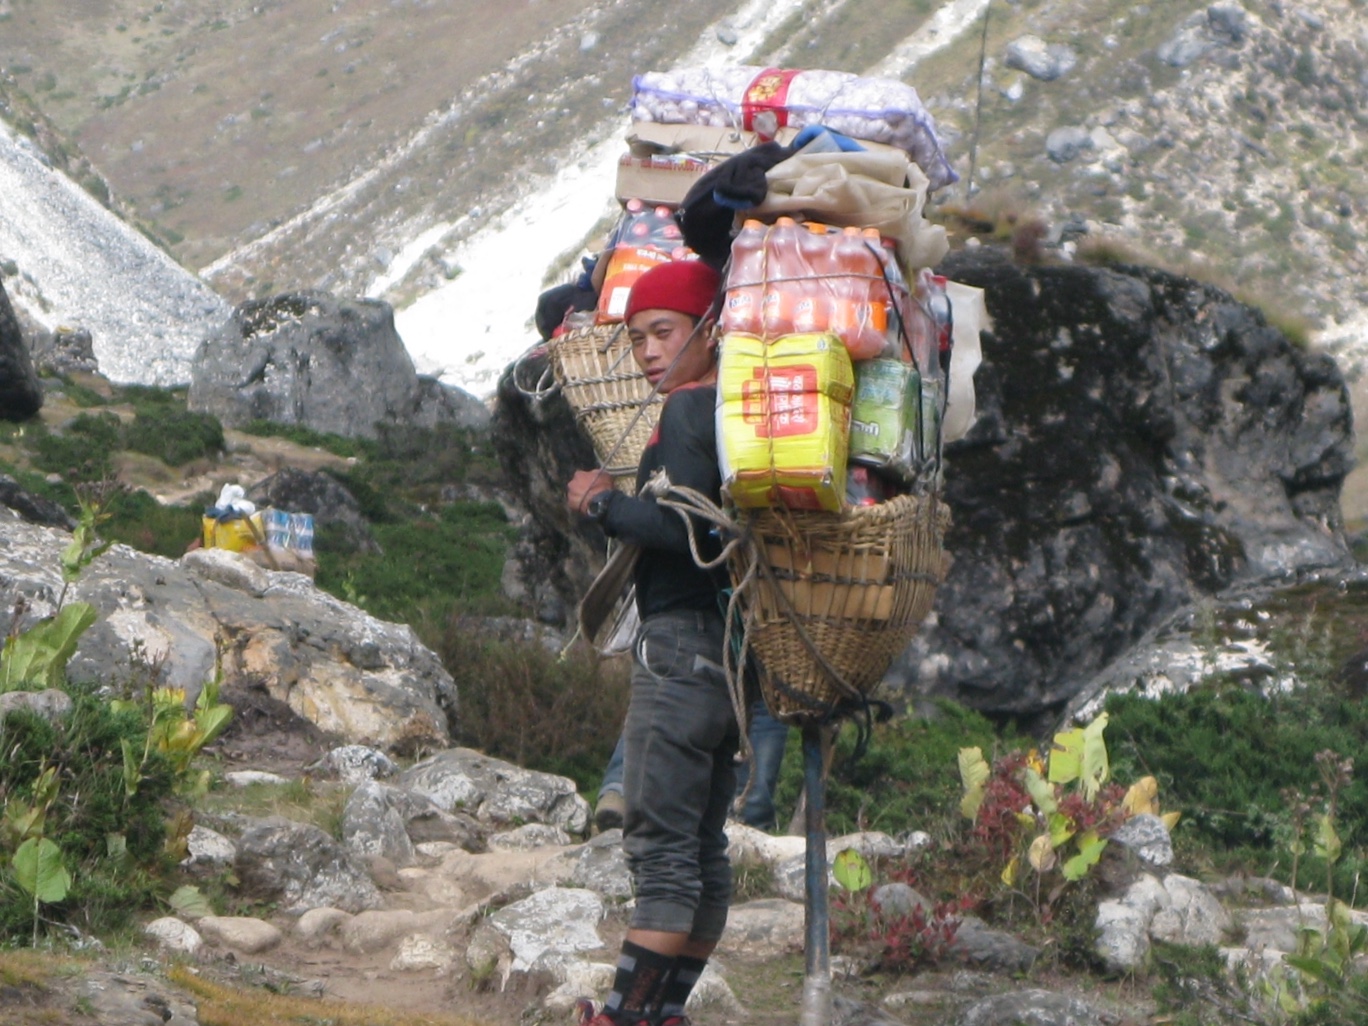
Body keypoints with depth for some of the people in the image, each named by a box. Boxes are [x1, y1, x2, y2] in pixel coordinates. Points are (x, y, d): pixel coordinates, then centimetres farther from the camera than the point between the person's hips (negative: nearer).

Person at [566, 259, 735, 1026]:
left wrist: (603, 504, -8)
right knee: (704, 847, 10)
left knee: (661, 841, -10)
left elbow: (679, 527, -21)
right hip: (733, 647, 9)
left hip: (683, 641, -9)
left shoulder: (689, 412, -11)